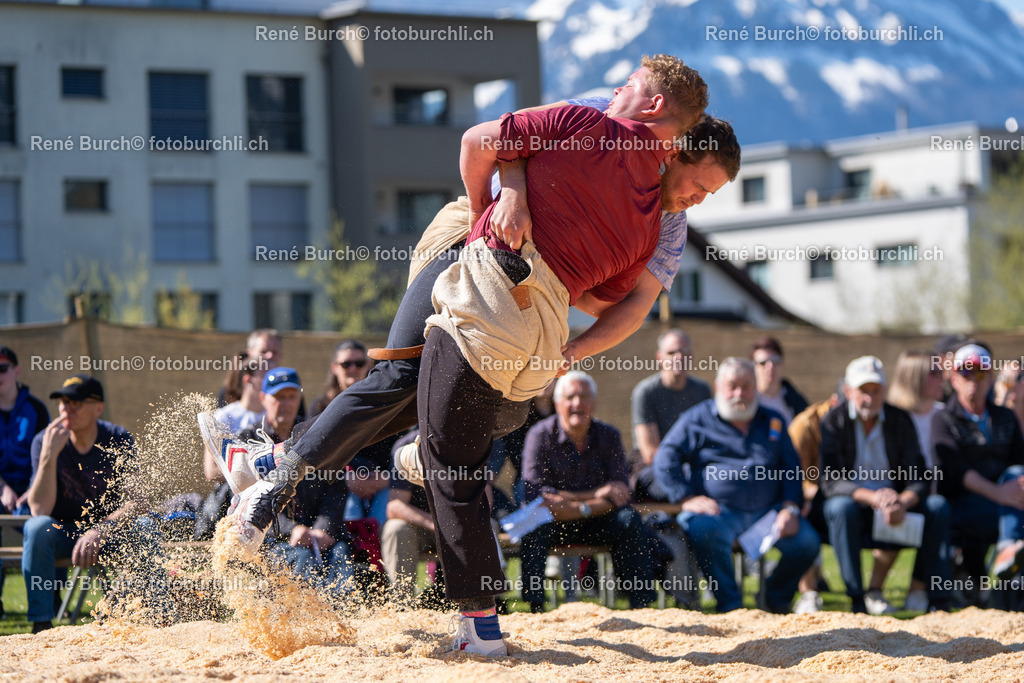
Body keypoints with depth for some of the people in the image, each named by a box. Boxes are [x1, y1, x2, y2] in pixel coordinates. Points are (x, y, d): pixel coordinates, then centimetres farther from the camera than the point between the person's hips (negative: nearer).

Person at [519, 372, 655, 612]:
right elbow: (534, 494, -22)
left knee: (629, 519, -24)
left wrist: (582, 509, -27)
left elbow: (620, 492, -9)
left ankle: (641, 604, -20)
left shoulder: (608, 436, -1)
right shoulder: (541, 435, -11)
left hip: (595, 522, 3)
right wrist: (595, 495, -24)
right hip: (552, 524, -3)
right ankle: (534, 608, -36)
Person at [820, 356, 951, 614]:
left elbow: (918, 479, -6)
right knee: (841, 507, -36)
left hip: (893, 503, 3)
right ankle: (858, 599, -32)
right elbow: (830, 482, -20)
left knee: (938, 506, -21)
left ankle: (932, 596, -20)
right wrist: (872, 497, -37)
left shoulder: (900, 421, 0)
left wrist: (903, 503, -30)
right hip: (854, 508, -3)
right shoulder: (834, 421, -8)